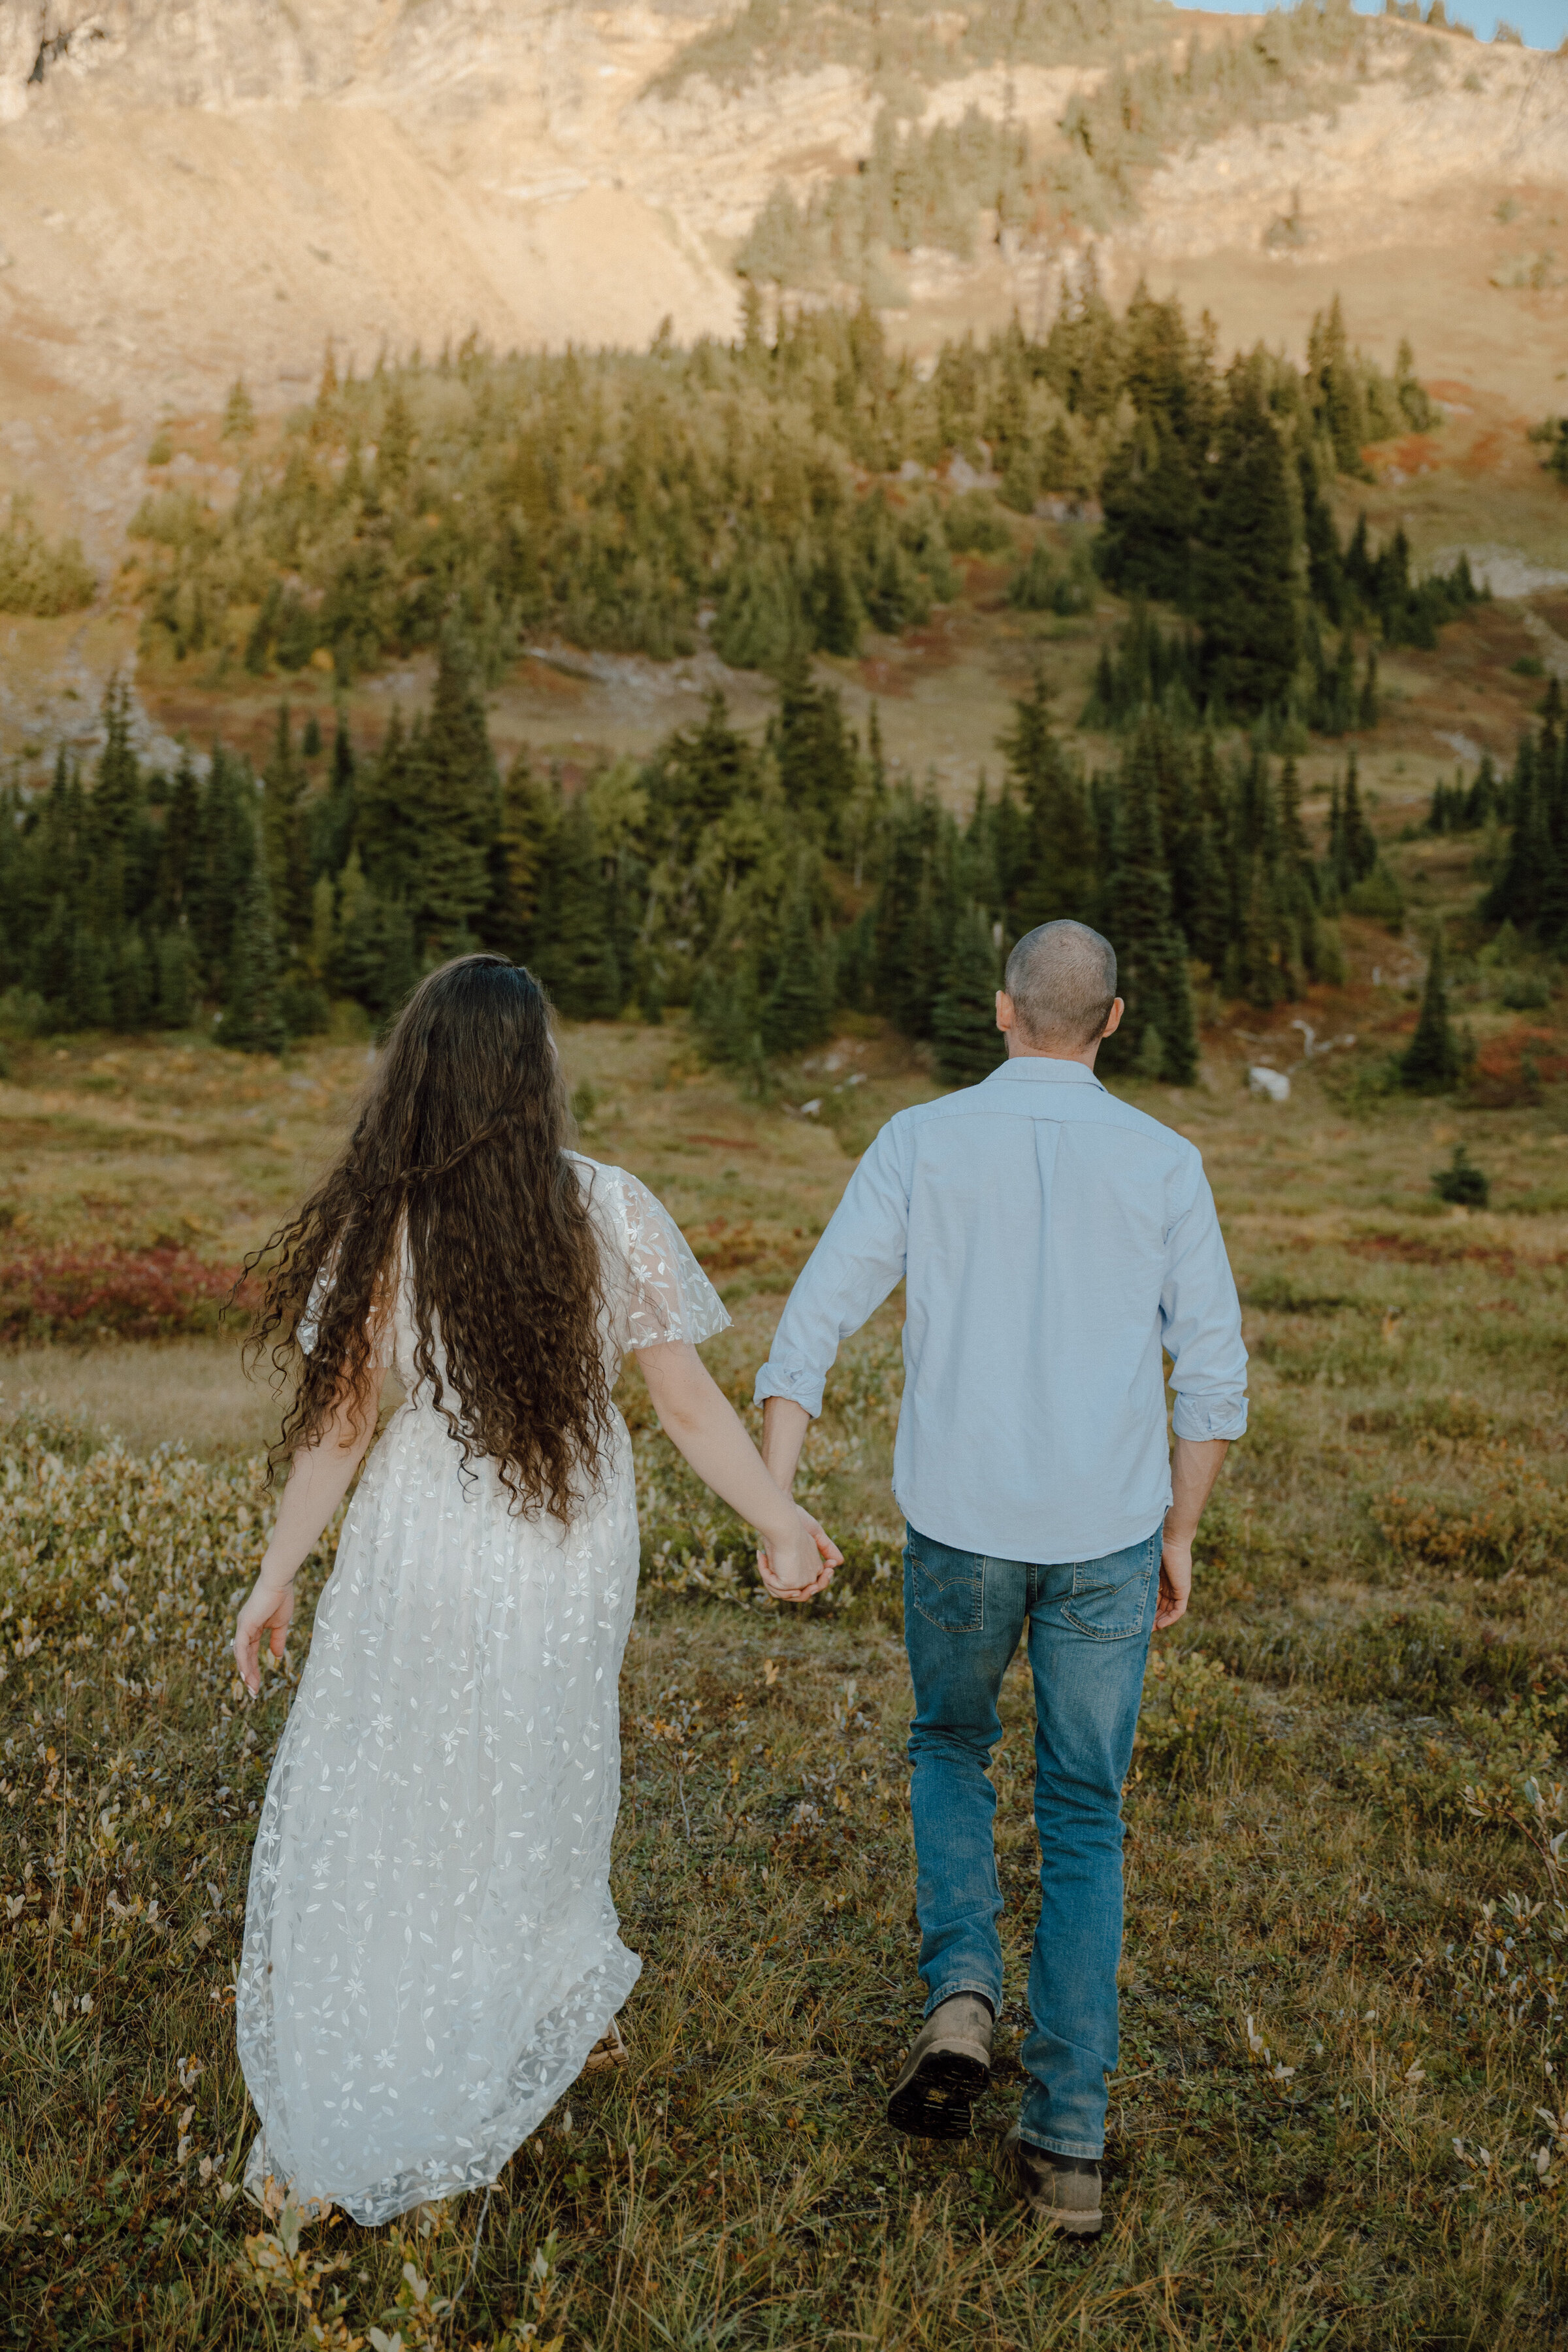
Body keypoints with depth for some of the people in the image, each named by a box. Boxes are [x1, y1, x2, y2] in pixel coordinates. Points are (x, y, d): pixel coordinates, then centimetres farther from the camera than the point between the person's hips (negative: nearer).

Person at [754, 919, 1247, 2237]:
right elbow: (1214, 1373, 0)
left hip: (960, 1529, 0)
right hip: (1105, 1535, 0)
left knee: (950, 1750, 27)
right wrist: (1180, 1533, 12)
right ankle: (1066, 2146, 11)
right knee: (1083, 1827, 13)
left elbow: (812, 1328, -7)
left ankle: (963, 1996, 4)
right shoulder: (1164, 1163, 0)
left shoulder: (922, 1142, -1)